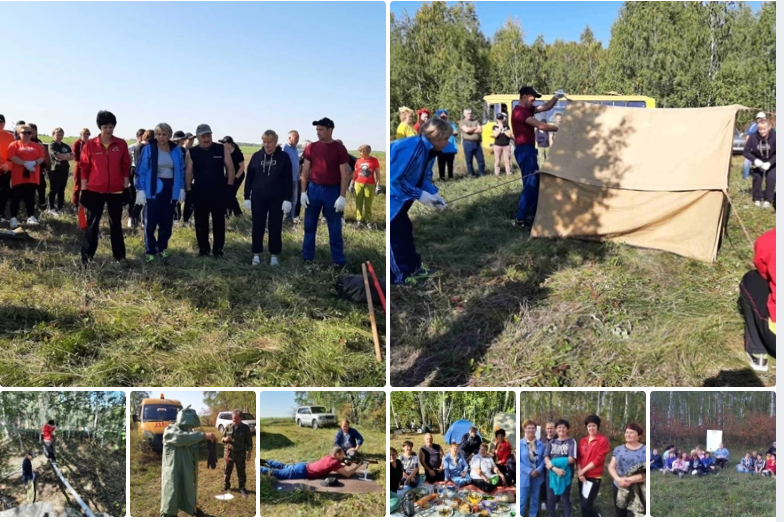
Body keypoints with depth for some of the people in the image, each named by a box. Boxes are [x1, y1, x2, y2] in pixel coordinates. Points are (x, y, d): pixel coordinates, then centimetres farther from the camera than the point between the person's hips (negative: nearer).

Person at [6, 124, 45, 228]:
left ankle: (31, 217, 10)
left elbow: (42, 158, 5)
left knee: (30, 197, 6)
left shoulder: (36, 146, 13)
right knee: (16, 197, -2)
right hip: (18, 176, -3)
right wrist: (25, 164, -20)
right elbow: (12, 157, -12)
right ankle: (13, 218, 2)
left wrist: (34, 163, -15)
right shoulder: (14, 144, 2)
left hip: (32, 177, 3)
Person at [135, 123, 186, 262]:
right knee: (150, 222, -2)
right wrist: (140, 190, -11)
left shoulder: (176, 150, 5)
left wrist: (181, 189, 6)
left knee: (167, 221, 10)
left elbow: (181, 170, 11)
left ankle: (162, 248, 23)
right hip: (153, 189, -3)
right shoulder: (148, 149, -5)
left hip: (170, 189, 3)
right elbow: (141, 170, -6)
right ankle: (150, 251, 6)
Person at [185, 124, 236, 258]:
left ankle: (218, 249, 16)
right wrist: (188, 191, -2)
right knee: (201, 223, 9)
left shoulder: (222, 149, -1)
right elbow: (188, 172, 2)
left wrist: (230, 187, -4)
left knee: (219, 222, 6)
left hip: (219, 192, -1)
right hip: (199, 193, 1)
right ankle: (203, 248, 22)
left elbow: (230, 167, 1)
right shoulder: (192, 152, 1)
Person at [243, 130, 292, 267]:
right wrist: (247, 197, 2)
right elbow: (249, 178, 6)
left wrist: (287, 199, -8)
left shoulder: (283, 157, -3)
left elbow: (288, 180, -3)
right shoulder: (256, 156, 3)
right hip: (258, 198, 2)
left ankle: (274, 255, 17)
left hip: (277, 199, -2)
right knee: (258, 227, 6)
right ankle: (257, 254, 17)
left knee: (275, 228, 5)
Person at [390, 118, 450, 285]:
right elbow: (394, 178, -29)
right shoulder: (412, 147, -28)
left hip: (398, 198, 10)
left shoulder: (429, 150, 3)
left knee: (404, 229, 17)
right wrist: (419, 194, -24)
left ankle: (413, 267, 29)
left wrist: (434, 194, -8)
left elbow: (425, 178, 11)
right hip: (393, 196, -10)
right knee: (396, 232, -3)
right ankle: (399, 276, 7)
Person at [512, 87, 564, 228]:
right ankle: (520, 219, -10)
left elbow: (546, 107, 18)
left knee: (535, 182, 12)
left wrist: (556, 97, 1)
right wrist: (560, 129, -15)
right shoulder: (520, 112, -16)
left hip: (528, 150, 11)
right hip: (524, 150, -11)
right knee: (530, 184, -12)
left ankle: (531, 215, 15)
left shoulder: (527, 110, 16)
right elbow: (540, 126, -22)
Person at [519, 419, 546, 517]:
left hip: (537, 476, 3)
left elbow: (543, 458, 0)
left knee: (535, 500, 14)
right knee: (522, 501, -1)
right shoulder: (520, 444, -8)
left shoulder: (540, 444, 2)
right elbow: (518, 461, -10)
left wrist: (538, 470, -15)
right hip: (524, 477, -3)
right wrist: (530, 471, -17)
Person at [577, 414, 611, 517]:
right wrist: (579, 472, -7)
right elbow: (579, 457, 9)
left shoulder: (603, 440, -7)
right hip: (583, 476, 6)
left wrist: (583, 470, -12)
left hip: (594, 477, -6)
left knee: (586, 505, -12)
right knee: (583, 505, 9)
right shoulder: (583, 440, 12)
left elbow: (598, 459, -13)